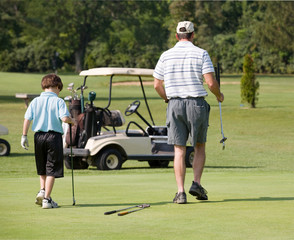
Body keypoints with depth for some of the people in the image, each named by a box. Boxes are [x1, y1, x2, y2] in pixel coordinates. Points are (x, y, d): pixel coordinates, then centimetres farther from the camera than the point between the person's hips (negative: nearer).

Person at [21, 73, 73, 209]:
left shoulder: (35, 101, 6)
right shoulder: (58, 101, -5)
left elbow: (27, 119, 0)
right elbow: (64, 118, -17)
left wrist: (24, 136, 4)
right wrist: (72, 121, 3)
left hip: (39, 136, 4)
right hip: (54, 136, -4)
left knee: (42, 168, 22)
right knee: (51, 169, 1)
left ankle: (42, 191, 9)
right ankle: (46, 199, -1)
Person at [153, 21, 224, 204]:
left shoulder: (166, 56, 5)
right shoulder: (201, 54, -3)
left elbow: (157, 85, 7)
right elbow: (211, 82, -11)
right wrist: (219, 95, 10)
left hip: (175, 105, 2)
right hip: (197, 104, -2)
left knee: (179, 151, 3)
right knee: (200, 147, 16)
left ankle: (181, 192, -5)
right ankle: (197, 183, 1)